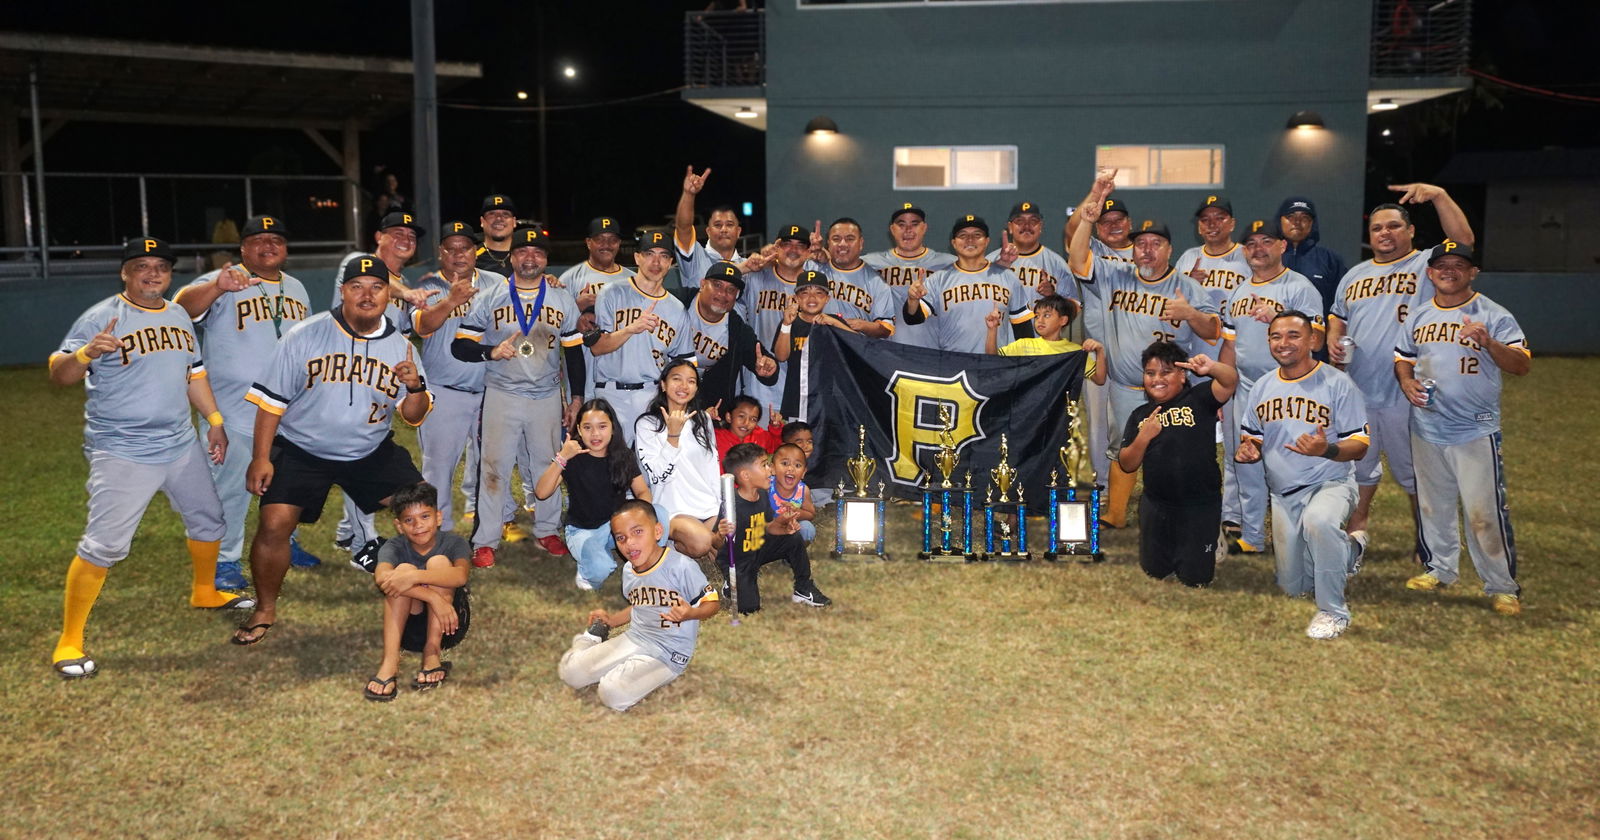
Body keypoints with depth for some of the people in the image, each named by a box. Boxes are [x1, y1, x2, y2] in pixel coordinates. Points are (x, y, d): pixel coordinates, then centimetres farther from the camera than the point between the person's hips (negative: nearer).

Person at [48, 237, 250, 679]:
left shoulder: (179, 317, 11)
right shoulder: (101, 318, -11)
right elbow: (58, 373, -17)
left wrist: (214, 419, 14)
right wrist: (87, 353, -37)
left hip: (181, 446, 7)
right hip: (121, 454, -7)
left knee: (208, 518, 20)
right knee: (103, 544, -12)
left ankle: (205, 591, 45)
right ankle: (68, 642, -3)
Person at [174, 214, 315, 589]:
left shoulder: (296, 288, 11)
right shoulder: (224, 282, -10)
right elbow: (181, 307, -29)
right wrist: (216, 287, -48)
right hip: (235, 410, -6)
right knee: (231, 484, -3)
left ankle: (284, 542, 36)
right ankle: (225, 560, 9)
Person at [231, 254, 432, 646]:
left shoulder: (400, 347, -3)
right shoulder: (306, 335, -11)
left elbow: (414, 417, 0)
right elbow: (271, 398, -7)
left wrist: (415, 387, -22)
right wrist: (261, 457, -12)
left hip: (372, 452, 3)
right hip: (301, 451, -2)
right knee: (274, 523, -16)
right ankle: (265, 609, 8)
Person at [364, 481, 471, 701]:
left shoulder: (453, 543, -6)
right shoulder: (394, 548, -4)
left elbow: (460, 575, -29)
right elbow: (381, 577, -29)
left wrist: (414, 577, -40)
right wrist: (433, 597, -40)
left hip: (446, 627, -1)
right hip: (410, 629, 1)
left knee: (439, 562, -20)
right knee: (404, 568, -23)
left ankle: (433, 655, -25)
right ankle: (389, 662, -33)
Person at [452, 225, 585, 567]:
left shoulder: (563, 299, 8)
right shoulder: (489, 298, 1)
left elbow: (574, 351, 10)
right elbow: (460, 345, -3)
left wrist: (576, 397, 6)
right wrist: (491, 352, -23)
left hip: (547, 397, 2)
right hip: (501, 395, -2)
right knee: (494, 467, -3)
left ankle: (547, 531, 23)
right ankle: (485, 541, 4)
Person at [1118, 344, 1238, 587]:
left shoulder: (1198, 399, -7)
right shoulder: (1140, 415, 5)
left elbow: (1230, 382, -27)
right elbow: (1127, 465, 1)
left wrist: (1211, 368, -48)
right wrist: (1143, 437, -15)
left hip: (1200, 506, -4)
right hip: (1156, 507, 4)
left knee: (1195, 578, 7)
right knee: (1154, 571, 17)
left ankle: (1214, 543, 37)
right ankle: (1171, 549, 48)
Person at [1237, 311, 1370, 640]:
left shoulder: (1338, 384, -10)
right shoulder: (1261, 388, 6)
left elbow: (1359, 447, -12)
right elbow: (1252, 439, 15)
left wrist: (1327, 450, -34)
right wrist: (1248, 451, -10)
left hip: (1330, 484, -5)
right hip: (1283, 493, 6)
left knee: (1318, 520, -42)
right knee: (1293, 587, 12)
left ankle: (1333, 610, -23)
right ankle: (1348, 550, 42)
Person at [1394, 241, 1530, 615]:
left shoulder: (1493, 315, -5)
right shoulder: (1419, 316, 10)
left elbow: (1521, 365, -13)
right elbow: (1403, 358, 20)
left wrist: (1488, 342, -30)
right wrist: (1407, 382, -2)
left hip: (1476, 430, -5)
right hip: (1426, 429, 5)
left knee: (1484, 510, -7)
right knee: (1432, 504, 16)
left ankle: (1502, 586, 4)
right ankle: (1440, 568, 32)